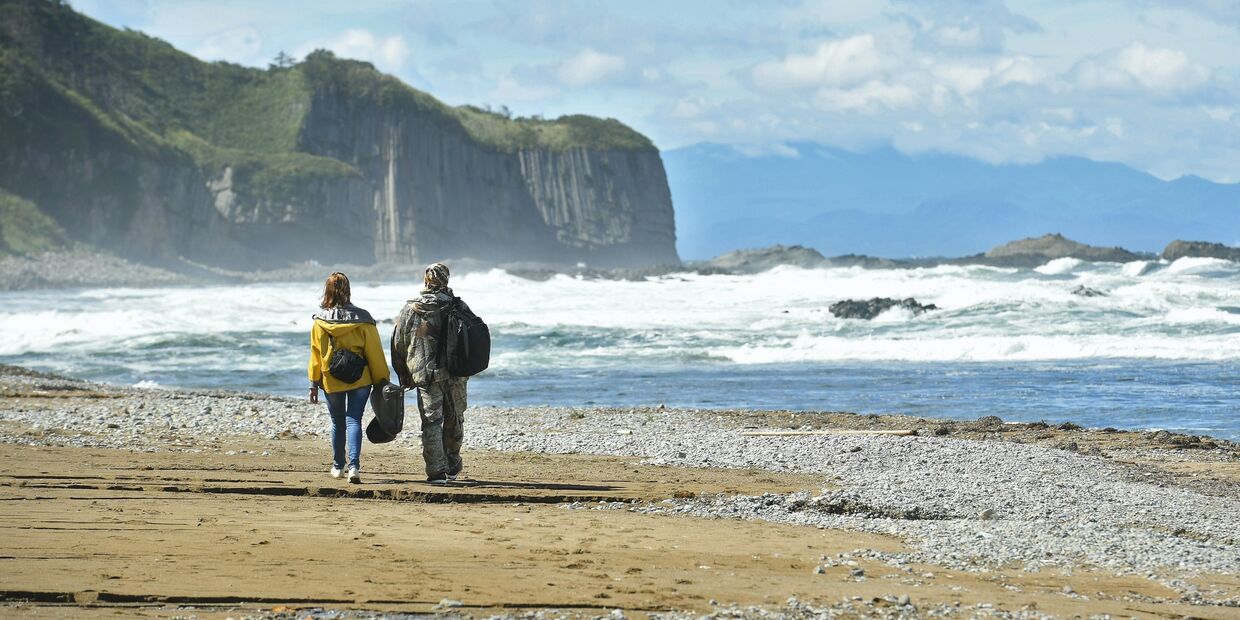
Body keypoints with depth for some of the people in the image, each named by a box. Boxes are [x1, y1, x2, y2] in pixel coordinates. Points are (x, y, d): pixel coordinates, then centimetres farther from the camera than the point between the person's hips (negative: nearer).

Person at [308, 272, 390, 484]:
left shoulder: (320, 322, -5)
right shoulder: (361, 319, -8)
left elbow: (315, 355, 1)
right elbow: (374, 352, -4)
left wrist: (314, 384, 8)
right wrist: (382, 380, 3)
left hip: (331, 381, 1)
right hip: (359, 379, -1)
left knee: (338, 423, 16)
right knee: (354, 420, -2)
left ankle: (338, 466, 27)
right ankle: (354, 465, -20)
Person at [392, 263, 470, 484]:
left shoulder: (410, 310, 0)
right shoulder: (459, 307, 0)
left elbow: (399, 345, 4)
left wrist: (404, 376, 14)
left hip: (425, 374, -1)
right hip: (455, 374, 1)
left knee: (431, 422, 2)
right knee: (454, 420, 17)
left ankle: (436, 471, -5)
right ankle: (452, 466, 28)